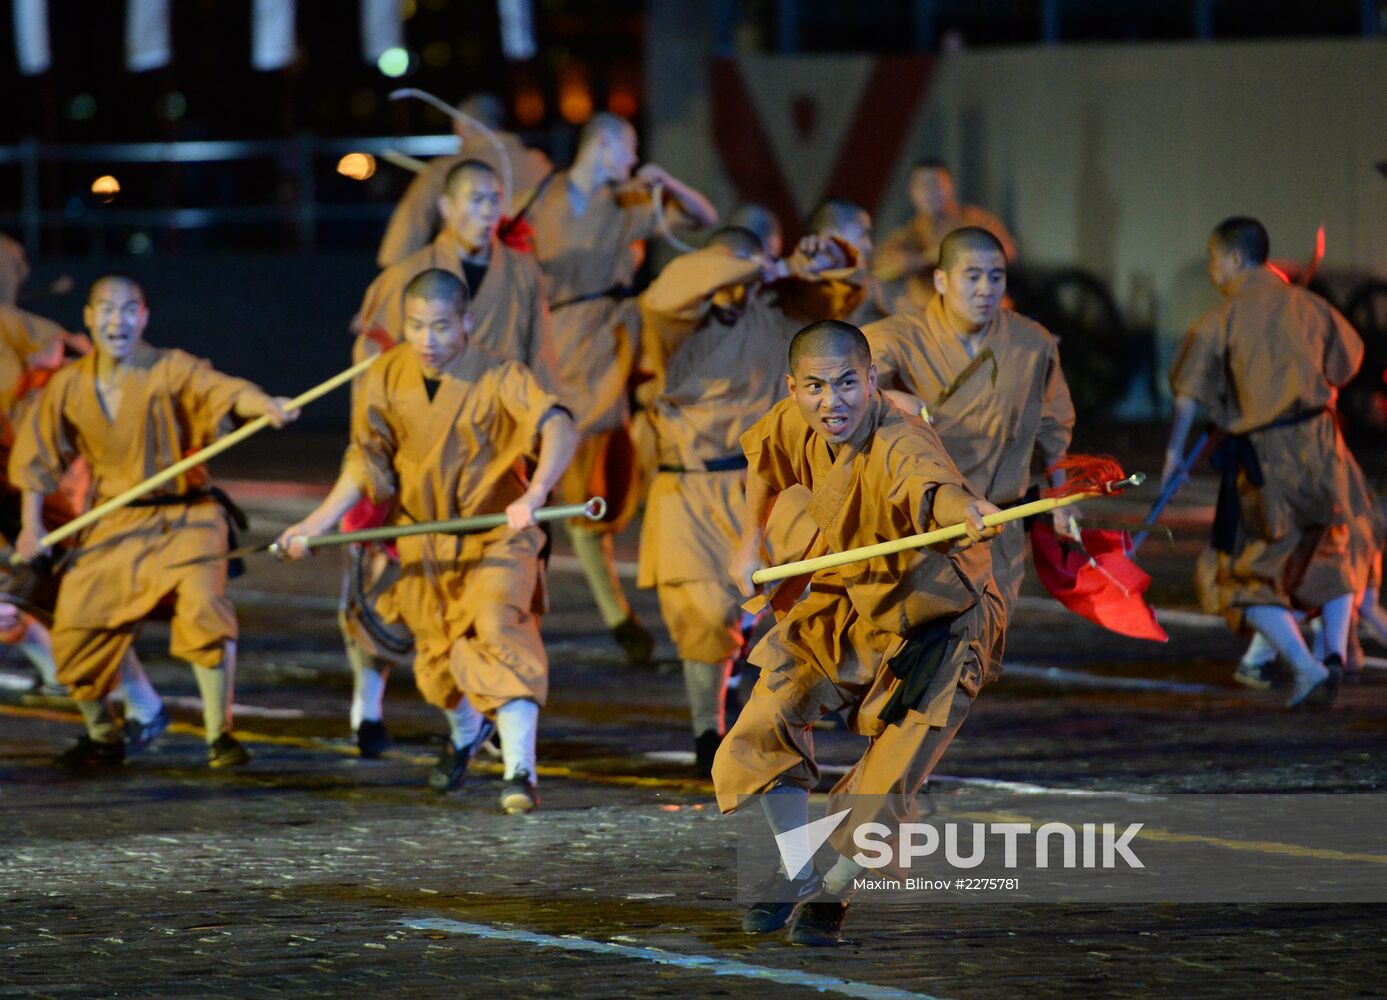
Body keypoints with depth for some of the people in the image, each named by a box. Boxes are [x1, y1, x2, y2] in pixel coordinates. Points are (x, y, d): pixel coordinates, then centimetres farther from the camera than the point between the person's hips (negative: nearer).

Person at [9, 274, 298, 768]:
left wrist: (265, 405, -53)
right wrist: (31, 526, 7)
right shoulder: (68, 388, -1)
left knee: (203, 607, -26)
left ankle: (220, 734, -14)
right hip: (115, 524, 4)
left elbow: (224, 391, -32)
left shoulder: (172, 371, -13)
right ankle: (101, 737, 25)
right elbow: (38, 457, 11)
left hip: (185, 517, -4)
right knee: (74, 625, 1)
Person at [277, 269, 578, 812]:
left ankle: (520, 770, -28)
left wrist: (534, 494, -54)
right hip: (424, 541, 4)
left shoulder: (500, 378, -21)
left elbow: (559, 428, -36)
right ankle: (465, 728, 48)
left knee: (498, 631, -26)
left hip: (495, 531, -4)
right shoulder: (385, 379, -8)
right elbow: (368, 462, 3)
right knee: (438, 661, 13)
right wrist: (318, 522, -6)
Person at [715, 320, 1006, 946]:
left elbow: (934, 487, -61)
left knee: (884, 791, -11)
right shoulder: (796, 425, -13)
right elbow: (764, 459, 13)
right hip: (846, 607, 6)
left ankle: (835, 891, 20)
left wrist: (967, 513, -82)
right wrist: (751, 541, 14)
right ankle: (798, 875, 20)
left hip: (938, 625, -6)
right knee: (763, 726, -2)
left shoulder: (901, 444, -36)